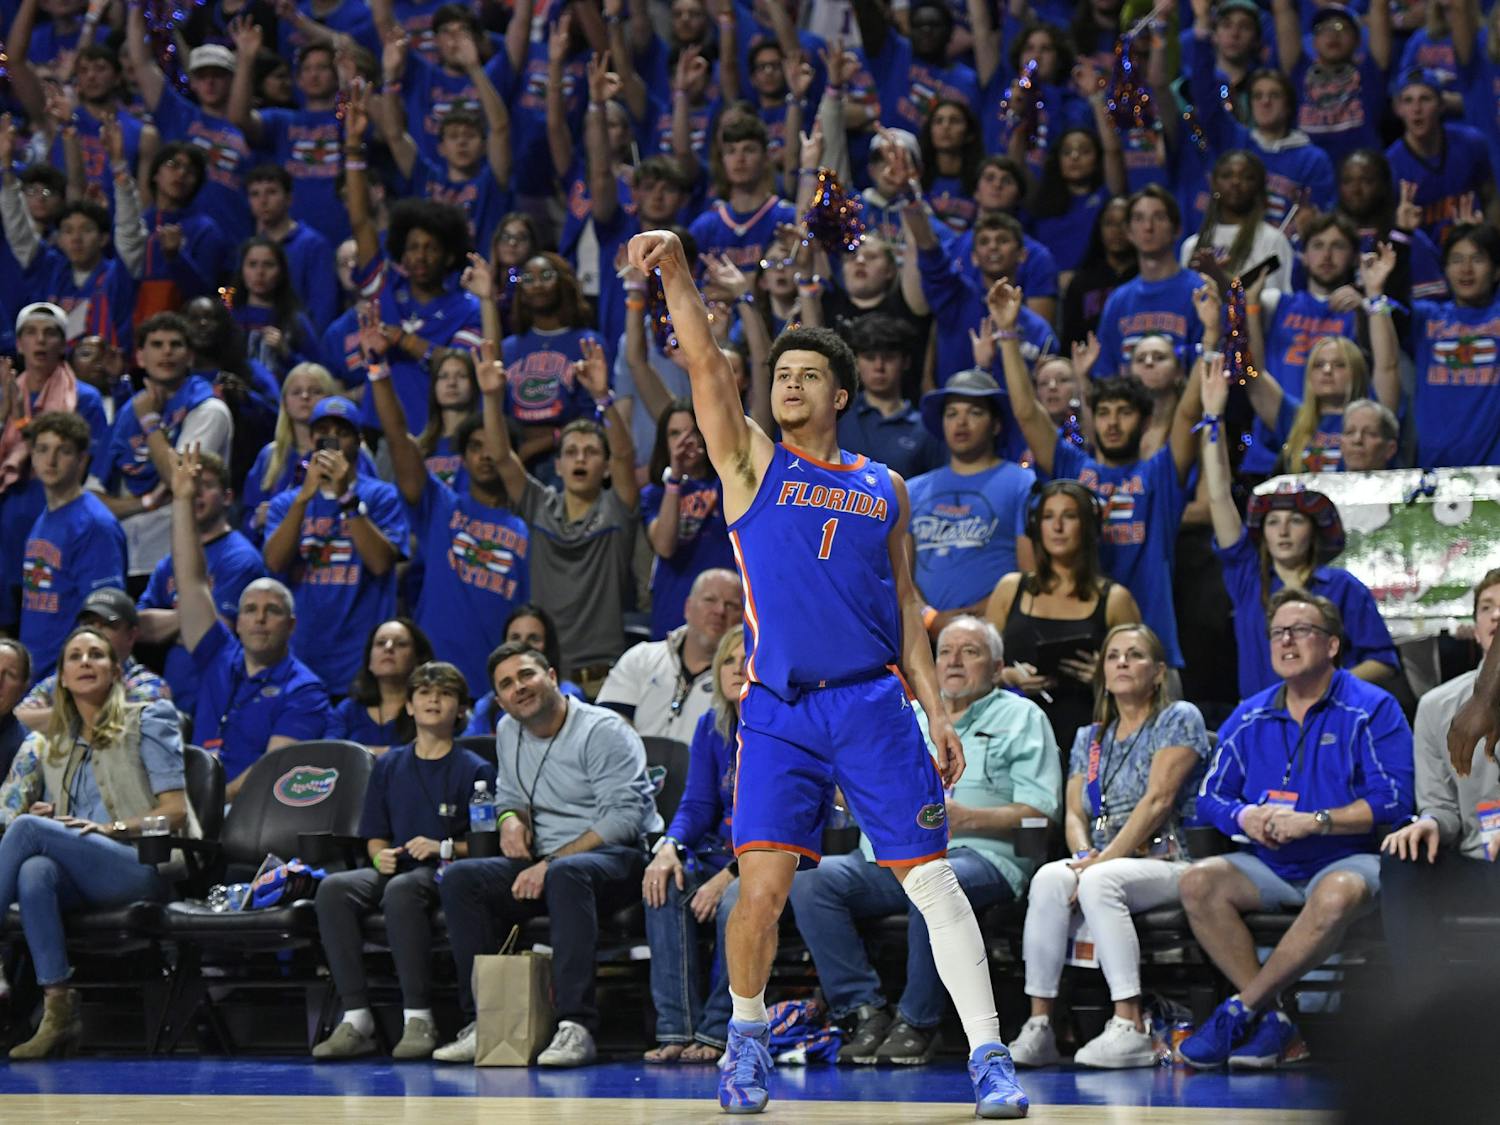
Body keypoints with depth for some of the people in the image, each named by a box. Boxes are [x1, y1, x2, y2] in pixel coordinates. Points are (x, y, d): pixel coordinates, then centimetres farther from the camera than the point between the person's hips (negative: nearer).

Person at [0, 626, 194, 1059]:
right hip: (77, 877, 4)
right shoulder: (48, 746, 26)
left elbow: (174, 811, 1)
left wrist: (111, 828, -14)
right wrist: (35, 816, -5)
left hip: (144, 868, -4)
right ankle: (58, 1009, -38)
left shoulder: (148, 720, 10)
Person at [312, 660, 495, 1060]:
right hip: (396, 869, 5)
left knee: (402, 889, -40)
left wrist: (445, 848, -14)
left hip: (446, 876, -5)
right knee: (334, 888, -28)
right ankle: (356, 1018, -32)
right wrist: (380, 855, -2)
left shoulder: (475, 770, 5)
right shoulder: (389, 766, 18)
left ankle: (419, 1018, -35)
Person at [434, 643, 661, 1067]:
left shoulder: (602, 731, -11)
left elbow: (622, 817, -18)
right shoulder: (509, 733, 13)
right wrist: (512, 818, 3)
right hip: (546, 861, 7)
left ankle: (576, 1026, -46)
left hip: (620, 858, -7)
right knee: (459, 879, -17)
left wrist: (550, 864, -23)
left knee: (566, 874, -41)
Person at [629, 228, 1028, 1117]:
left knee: (934, 882, -4)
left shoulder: (883, 489, 14)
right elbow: (705, 362, -5)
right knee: (763, 888, -10)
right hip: (779, 708, -1)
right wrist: (677, 271, -18)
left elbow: (905, 606, 16)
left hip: (874, 703, 1)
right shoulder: (751, 462, 8)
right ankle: (748, 1034, 14)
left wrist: (935, 710, 9)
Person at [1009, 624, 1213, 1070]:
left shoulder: (1179, 720, 4)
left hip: (1164, 864, -5)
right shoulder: (1089, 738, 24)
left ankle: (1130, 1028, -43)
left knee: (1099, 882, -37)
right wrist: (1083, 857, -10)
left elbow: (1157, 801, -9)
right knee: (1050, 878, -29)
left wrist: (1102, 862, -17)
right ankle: (1038, 1027, -34)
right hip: (1101, 862, 5)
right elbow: (1074, 814, 14)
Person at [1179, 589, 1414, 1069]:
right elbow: (1211, 796, 14)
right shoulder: (1250, 717, 13)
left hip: (1347, 860, -5)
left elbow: (1392, 800, -11)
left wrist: (1313, 822, -20)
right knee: (1198, 881, -24)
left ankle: (1241, 1010, -29)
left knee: (1340, 893, -40)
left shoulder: (1371, 710, -2)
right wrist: (1245, 817, -10)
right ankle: (1272, 1023, -25)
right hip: (1269, 867, 5)